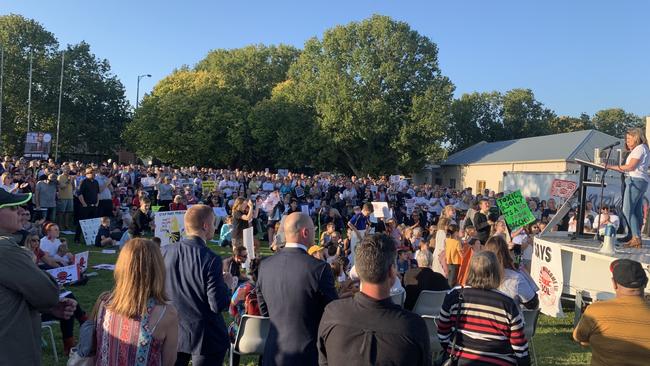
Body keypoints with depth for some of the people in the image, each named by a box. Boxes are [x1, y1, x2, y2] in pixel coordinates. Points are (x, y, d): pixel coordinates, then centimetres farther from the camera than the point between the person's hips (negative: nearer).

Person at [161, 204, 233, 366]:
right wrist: (225, 283, -4)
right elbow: (219, 306, -22)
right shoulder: (211, 260, -23)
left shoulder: (164, 252, -8)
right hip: (205, 338, -5)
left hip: (172, 333, 5)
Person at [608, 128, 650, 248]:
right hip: (640, 181, 10)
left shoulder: (640, 148, -5)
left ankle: (636, 238, -16)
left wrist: (611, 167, -12)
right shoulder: (639, 149, 24)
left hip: (636, 180, -10)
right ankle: (636, 239, 8)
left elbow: (630, 167, -14)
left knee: (627, 210, -14)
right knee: (637, 212, 7)